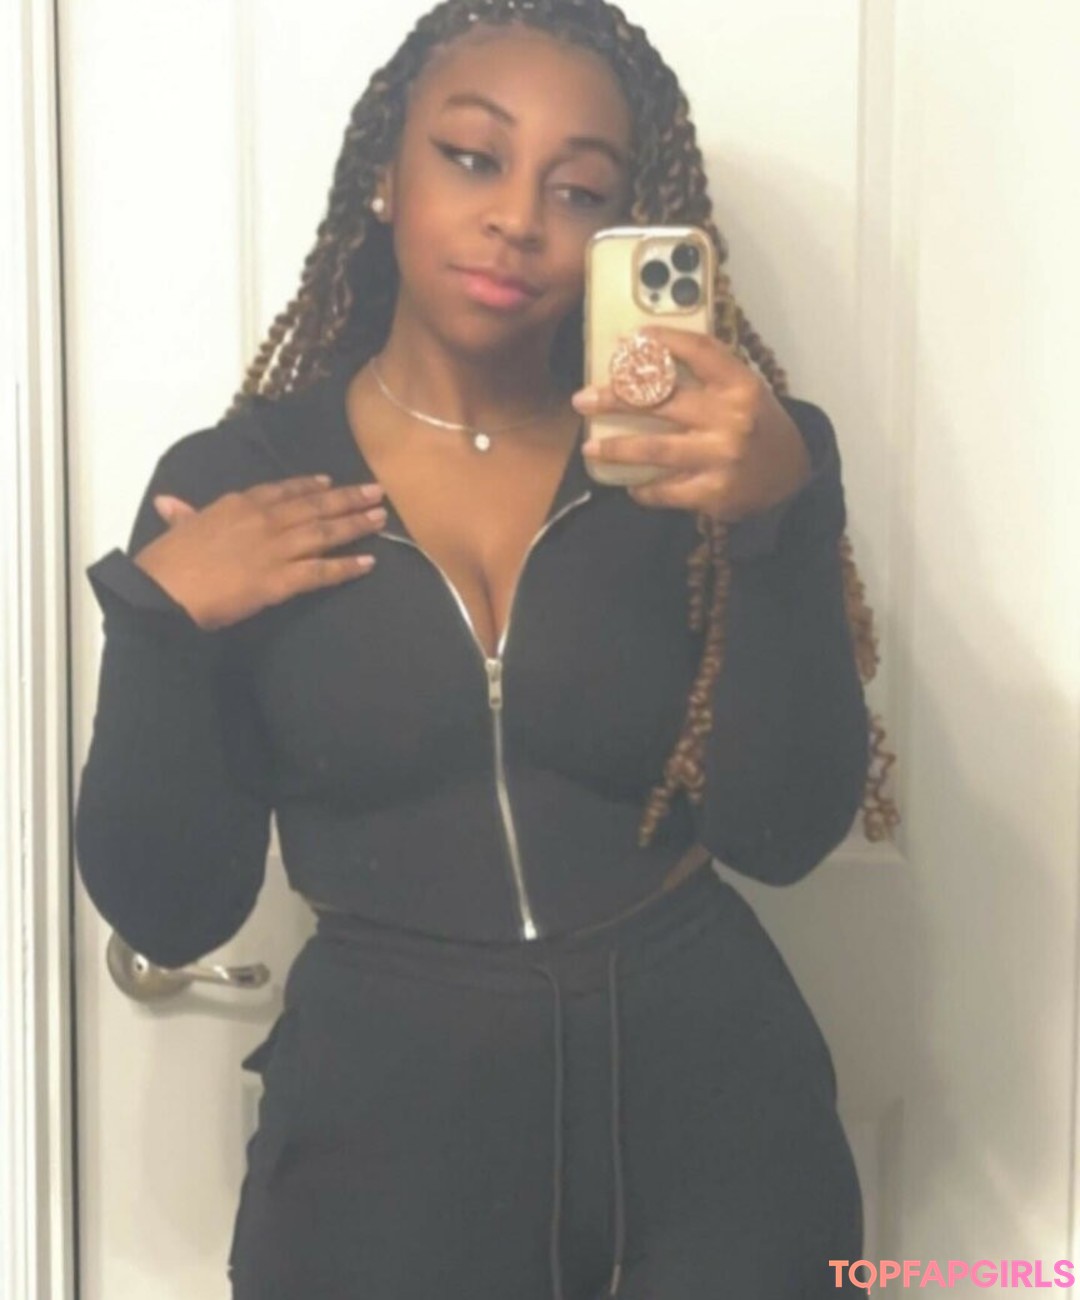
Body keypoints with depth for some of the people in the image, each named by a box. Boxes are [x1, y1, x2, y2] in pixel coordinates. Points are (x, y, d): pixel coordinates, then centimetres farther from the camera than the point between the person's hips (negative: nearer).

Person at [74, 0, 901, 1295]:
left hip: (710, 1100, 1)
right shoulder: (230, 483, -4)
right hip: (382, 1116, 0)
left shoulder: (692, 457, -3)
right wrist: (157, 617, -16)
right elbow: (167, 913, -4)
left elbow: (784, 833, -12)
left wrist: (782, 515, -24)